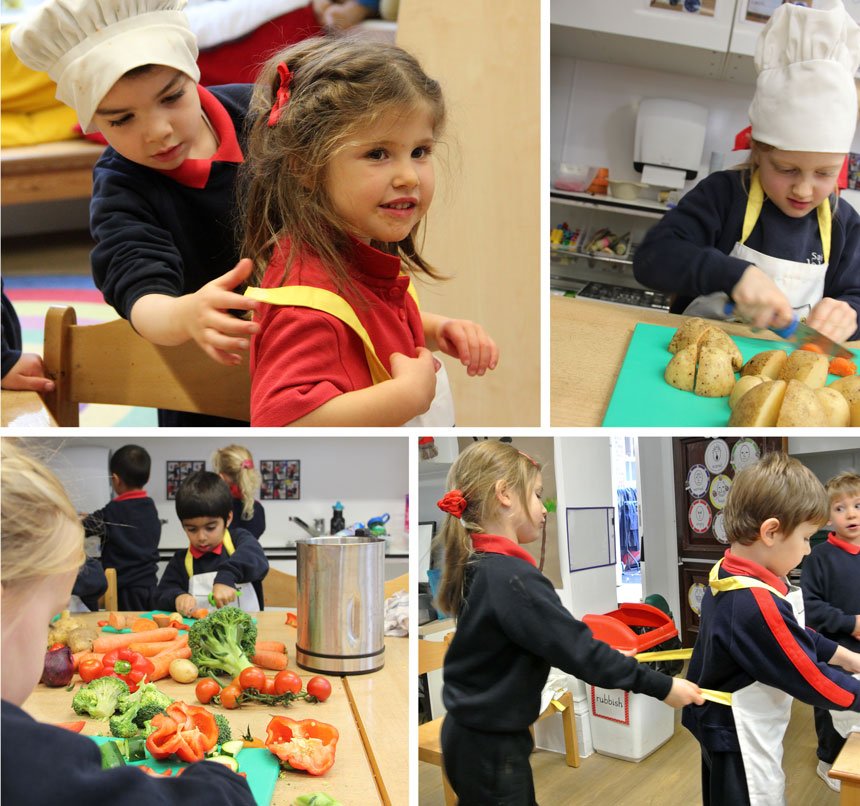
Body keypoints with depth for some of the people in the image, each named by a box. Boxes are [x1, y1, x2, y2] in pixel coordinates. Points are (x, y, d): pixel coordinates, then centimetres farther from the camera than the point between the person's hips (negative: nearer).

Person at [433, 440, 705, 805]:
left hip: (470, 732, 9)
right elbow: (580, 650, -25)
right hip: (490, 748, -9)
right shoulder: (512, 578, -26)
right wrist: (663, 686, -16)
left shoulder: (476, 566, 4)